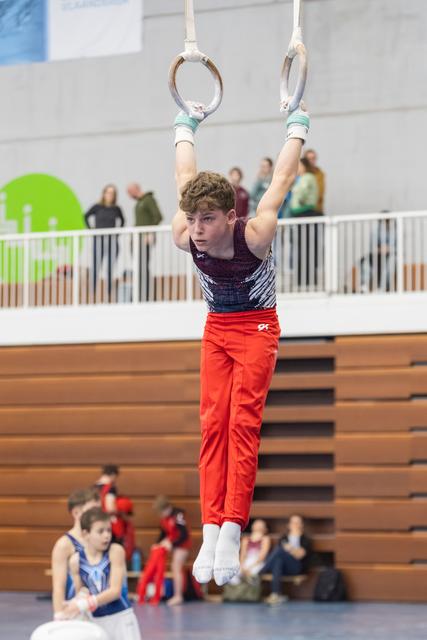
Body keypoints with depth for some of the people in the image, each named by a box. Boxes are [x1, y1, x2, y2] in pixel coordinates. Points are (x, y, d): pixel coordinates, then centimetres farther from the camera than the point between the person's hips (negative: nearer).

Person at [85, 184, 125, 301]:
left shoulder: (116, 209, 4)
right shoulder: (97, 207, -2)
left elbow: (122, 220, 23)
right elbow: (86, 216, 12)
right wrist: (91, 229, 4)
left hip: (113, 241, 2)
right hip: (99, 240, -2)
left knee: (111, 269, 3)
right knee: (96, 267, -7)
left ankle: (109, 295, 8)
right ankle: (93, 293, -4)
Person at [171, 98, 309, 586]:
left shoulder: (254, 236, -29)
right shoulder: (185, 238, -17)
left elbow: (282, 178, -12)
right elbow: (185, 177, 2)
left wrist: (297, 128, 4)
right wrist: (185, 127, 19)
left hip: (257, 329, -4)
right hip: (216, 330, 4)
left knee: (242, 422, -16)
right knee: (213, 424, -9)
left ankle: (231, 535, -23)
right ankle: (211, 533, -15)